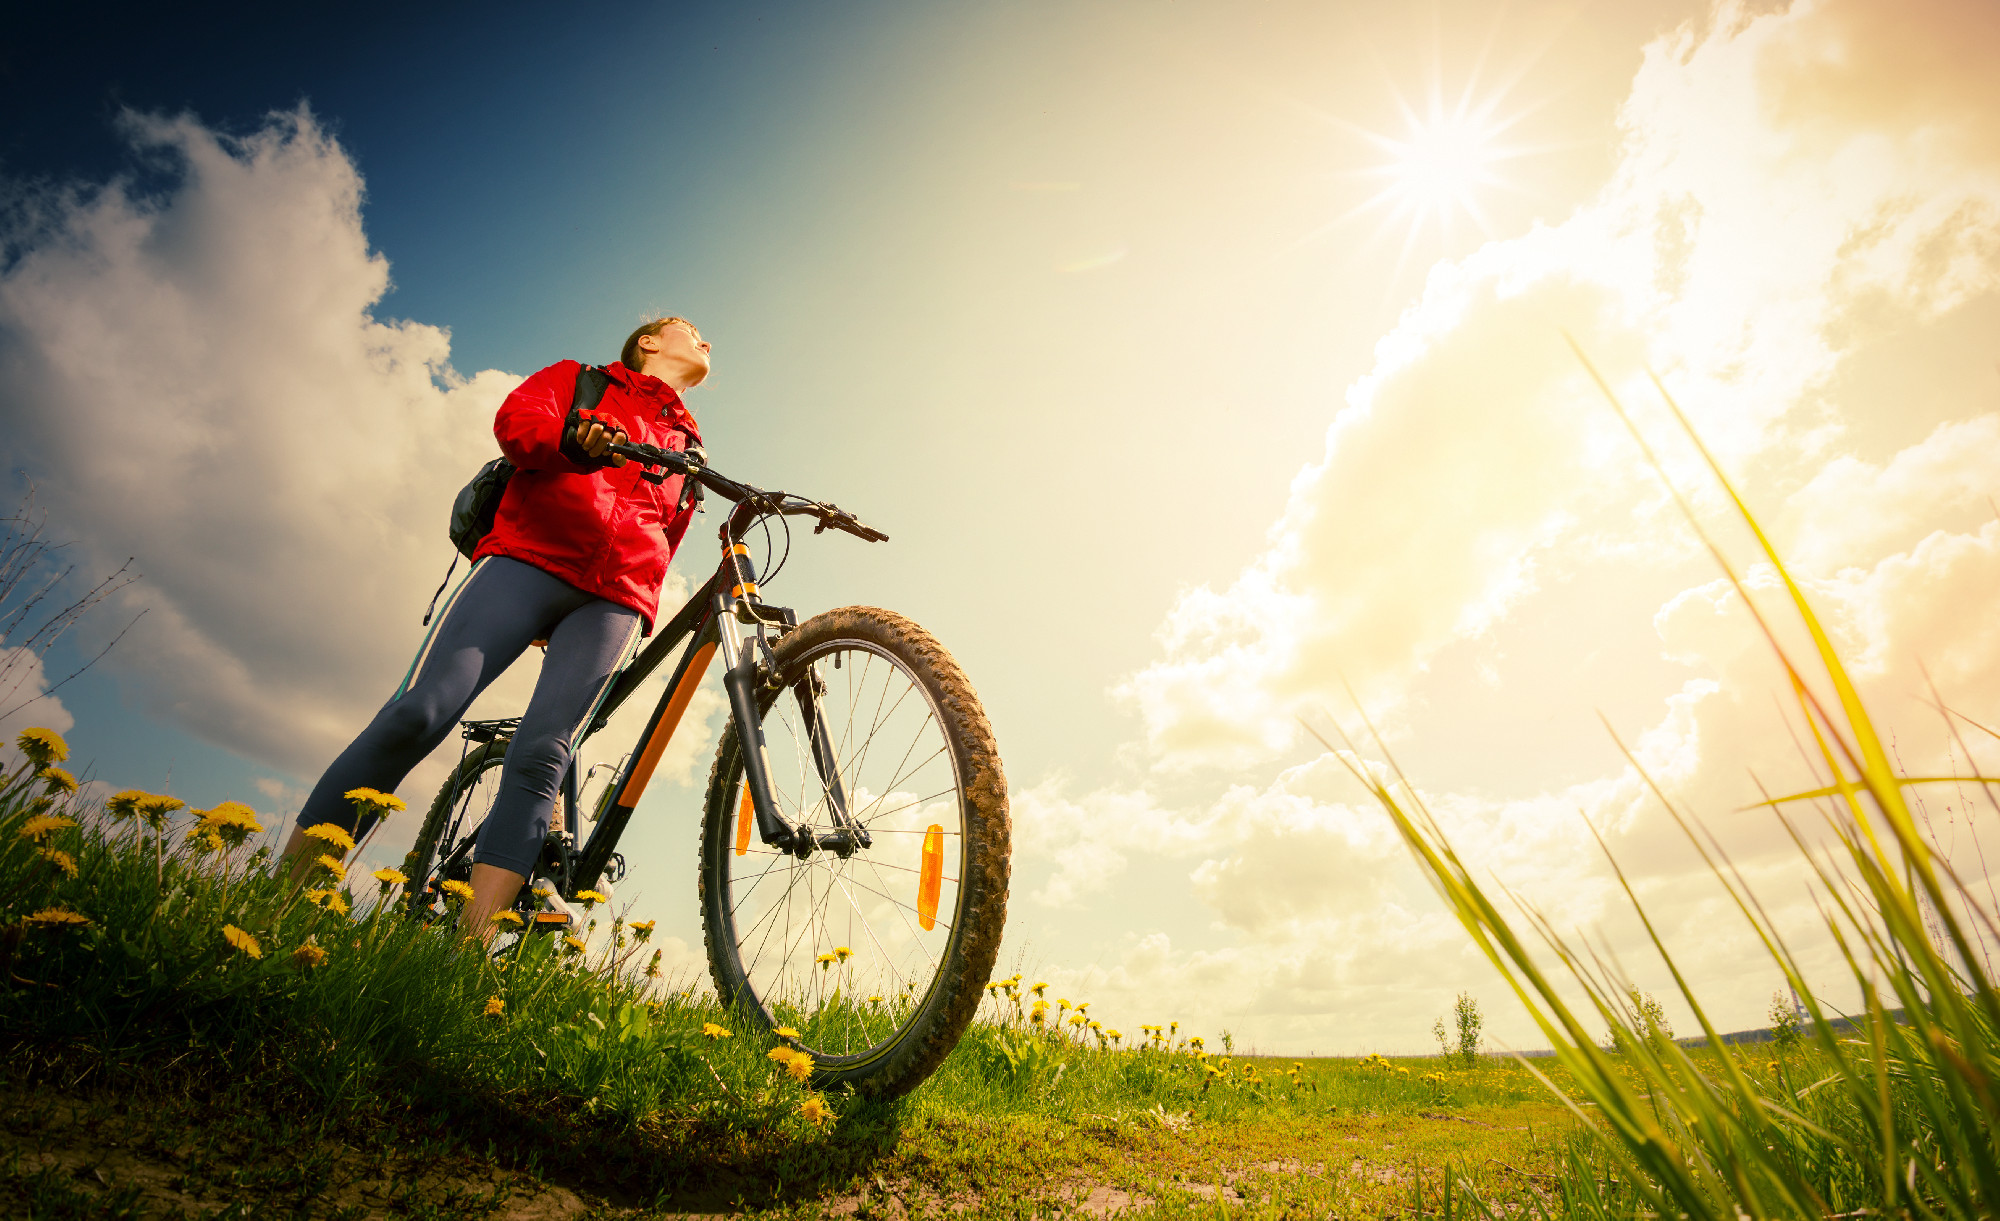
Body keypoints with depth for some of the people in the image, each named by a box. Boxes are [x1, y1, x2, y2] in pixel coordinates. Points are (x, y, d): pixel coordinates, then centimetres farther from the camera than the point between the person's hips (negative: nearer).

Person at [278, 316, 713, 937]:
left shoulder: (688, 445, 31)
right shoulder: (580, 378, 23)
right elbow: (516, 418, 3)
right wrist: (574, 440, -18)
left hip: (612, 600, 2)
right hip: (529, 558, -2)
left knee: (540, 755, -16)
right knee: (420, 712, -17)